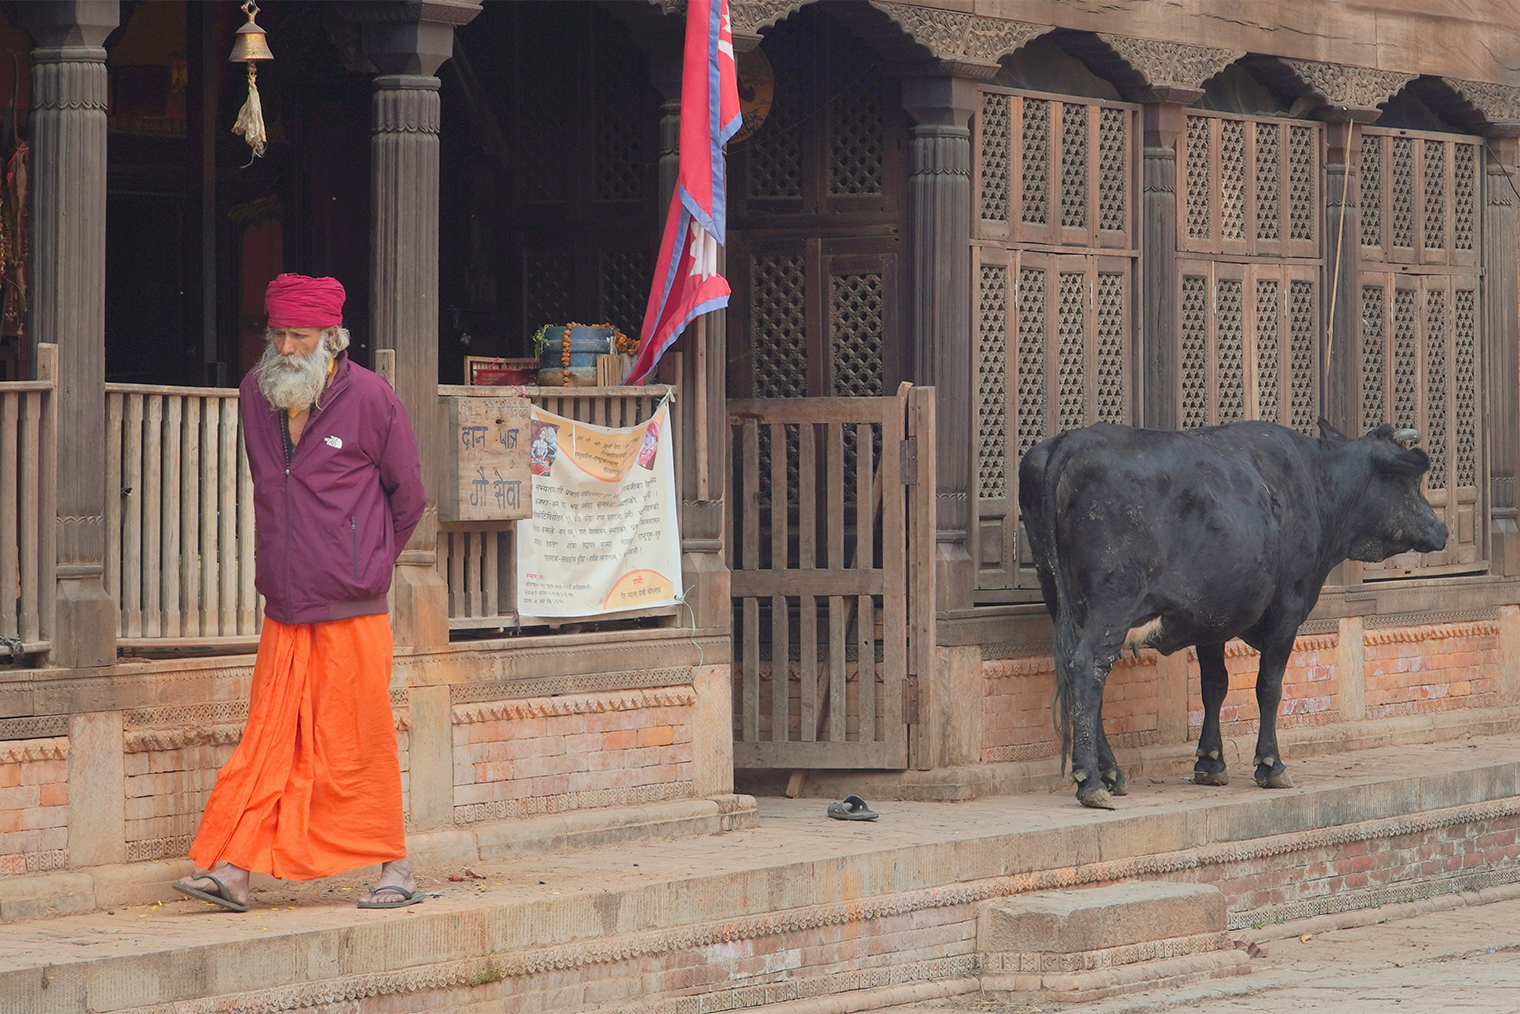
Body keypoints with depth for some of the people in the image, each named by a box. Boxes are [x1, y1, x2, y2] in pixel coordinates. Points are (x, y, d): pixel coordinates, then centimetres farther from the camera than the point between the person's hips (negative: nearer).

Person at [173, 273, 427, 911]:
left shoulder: (369, 397, -7)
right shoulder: (256, 393, 8)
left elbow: (407, 495, 4)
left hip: (351, 610, -5)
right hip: (284, 608, 5)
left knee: (358, 743, 0)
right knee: (268, 739, 2)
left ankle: (395, 870, 10)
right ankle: (231, 872, -2)